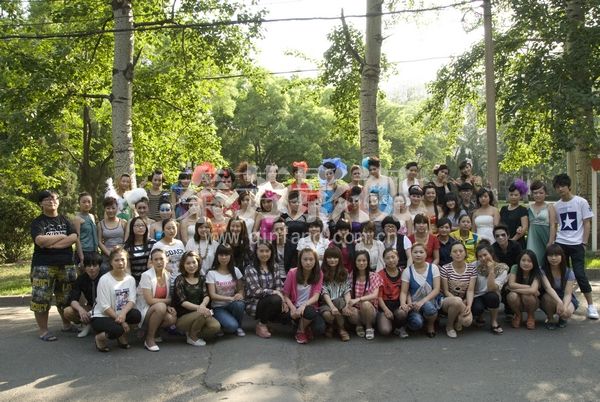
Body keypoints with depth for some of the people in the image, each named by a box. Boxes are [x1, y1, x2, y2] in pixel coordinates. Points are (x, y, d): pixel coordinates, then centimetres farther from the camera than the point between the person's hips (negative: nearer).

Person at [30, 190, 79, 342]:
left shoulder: (65, 220, 11)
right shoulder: (38, 222, 1)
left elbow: (74, 238, -5)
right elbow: (40, 240, -17)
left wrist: (53, 244, -14)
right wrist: (61, 236, -8)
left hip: (66, 264, 3)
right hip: (43, 265, -3)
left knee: (66, 298, 9)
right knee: (41, 298, -5)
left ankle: (67, 324, 25)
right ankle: (43, 330, 5)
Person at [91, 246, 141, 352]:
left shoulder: (130, 279, 1)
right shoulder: (104, 280, -13)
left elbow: (131, 301, -9)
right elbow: (105, 307, -15)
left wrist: (123, 313, -30)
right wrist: (121, 321, -20)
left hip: (120, 314, 5)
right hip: (101, 316, -5)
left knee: (136, 315, -26)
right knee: (117, 330, -35)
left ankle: (122, 337, 3)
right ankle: (100, 337, 1)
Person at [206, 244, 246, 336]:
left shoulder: (235, 271, 2)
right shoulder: (211, 273, -8)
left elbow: (241, 289, 7)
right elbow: (212, 295, -12)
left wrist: (240, 295, -18)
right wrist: (231, 298, -24)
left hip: (232, 304, 3)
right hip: (218, 307, -3)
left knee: (239, 304, -34)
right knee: (232, 326, -31)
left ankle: (238, 327, -6)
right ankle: (222, 326, 6)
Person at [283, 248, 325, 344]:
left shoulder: (319, 274, -3)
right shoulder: (292, 273, -8)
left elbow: (316, 296, -11)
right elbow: (285, 295, -4)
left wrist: (304, 305, -30)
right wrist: (293, 308, -23)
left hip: (310, 307, 2)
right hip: (295, 308, -2)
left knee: (320, 329, -27)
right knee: (310, 312, -36)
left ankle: (306, 327, 10)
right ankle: (300, 331, -3)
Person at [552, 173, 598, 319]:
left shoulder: (581, 202, -2)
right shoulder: (556, 206, 8)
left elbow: (587, 223, -1)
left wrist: (584, 243, -6)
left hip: (576, 244, -4)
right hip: (560, 244, 4)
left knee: (579, 274, -7)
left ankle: (590, 305, 5)